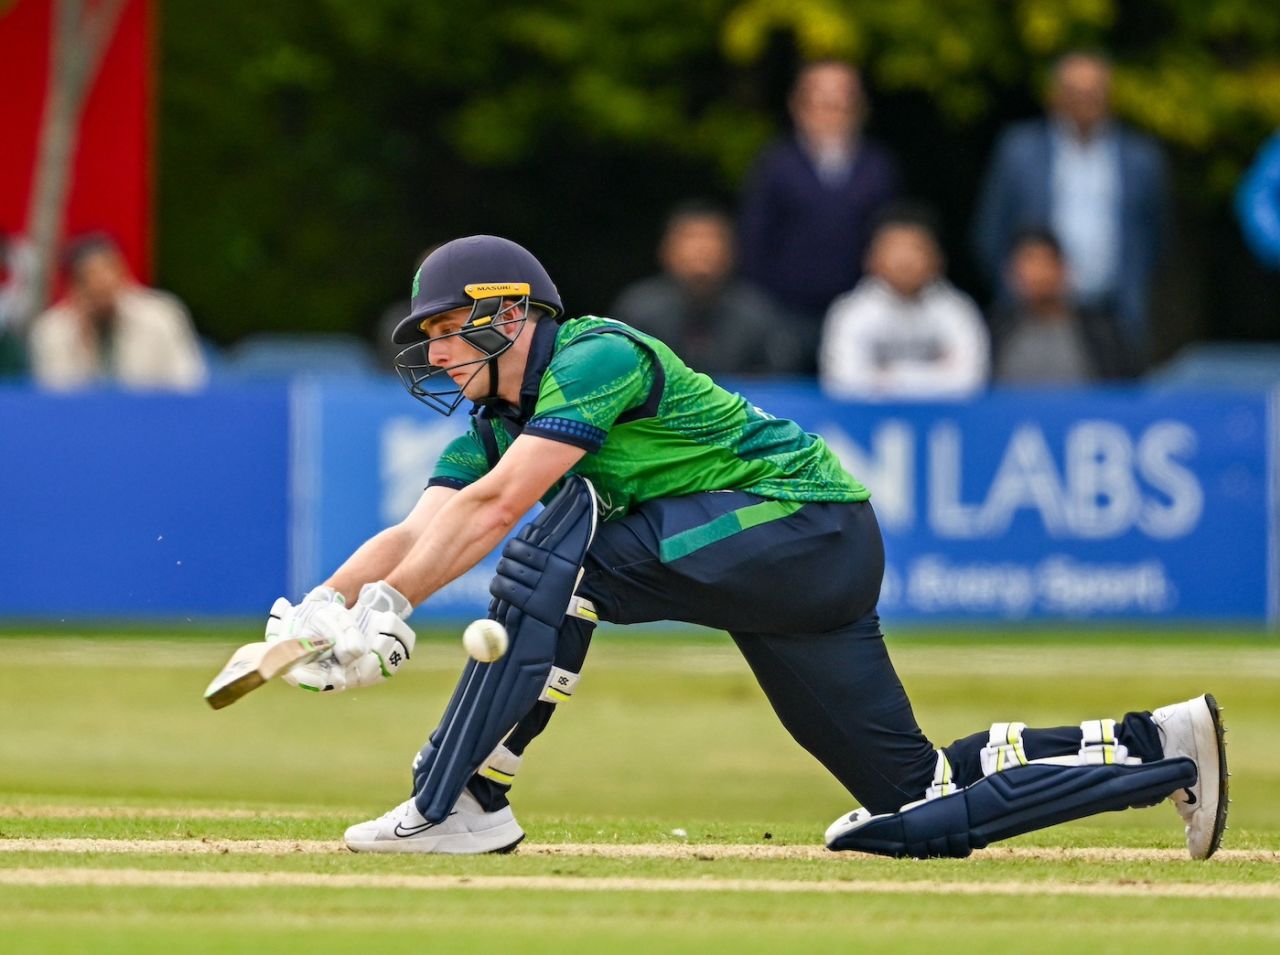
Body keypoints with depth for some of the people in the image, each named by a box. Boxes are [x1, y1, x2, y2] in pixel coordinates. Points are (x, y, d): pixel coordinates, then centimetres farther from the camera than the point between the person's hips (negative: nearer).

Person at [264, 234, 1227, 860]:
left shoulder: (595, 357, -16)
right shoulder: (496, 423, 12)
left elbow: (492, 512, -26)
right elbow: (419, 534, 3)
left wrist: (388, 612, -28)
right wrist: (323, 608, -14)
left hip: (811, 525, -10)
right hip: (813, 569, 10)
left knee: (566, 541, -22)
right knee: (918, 805, 6)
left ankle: (461, 803, -22)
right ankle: (1165, 748, 14)